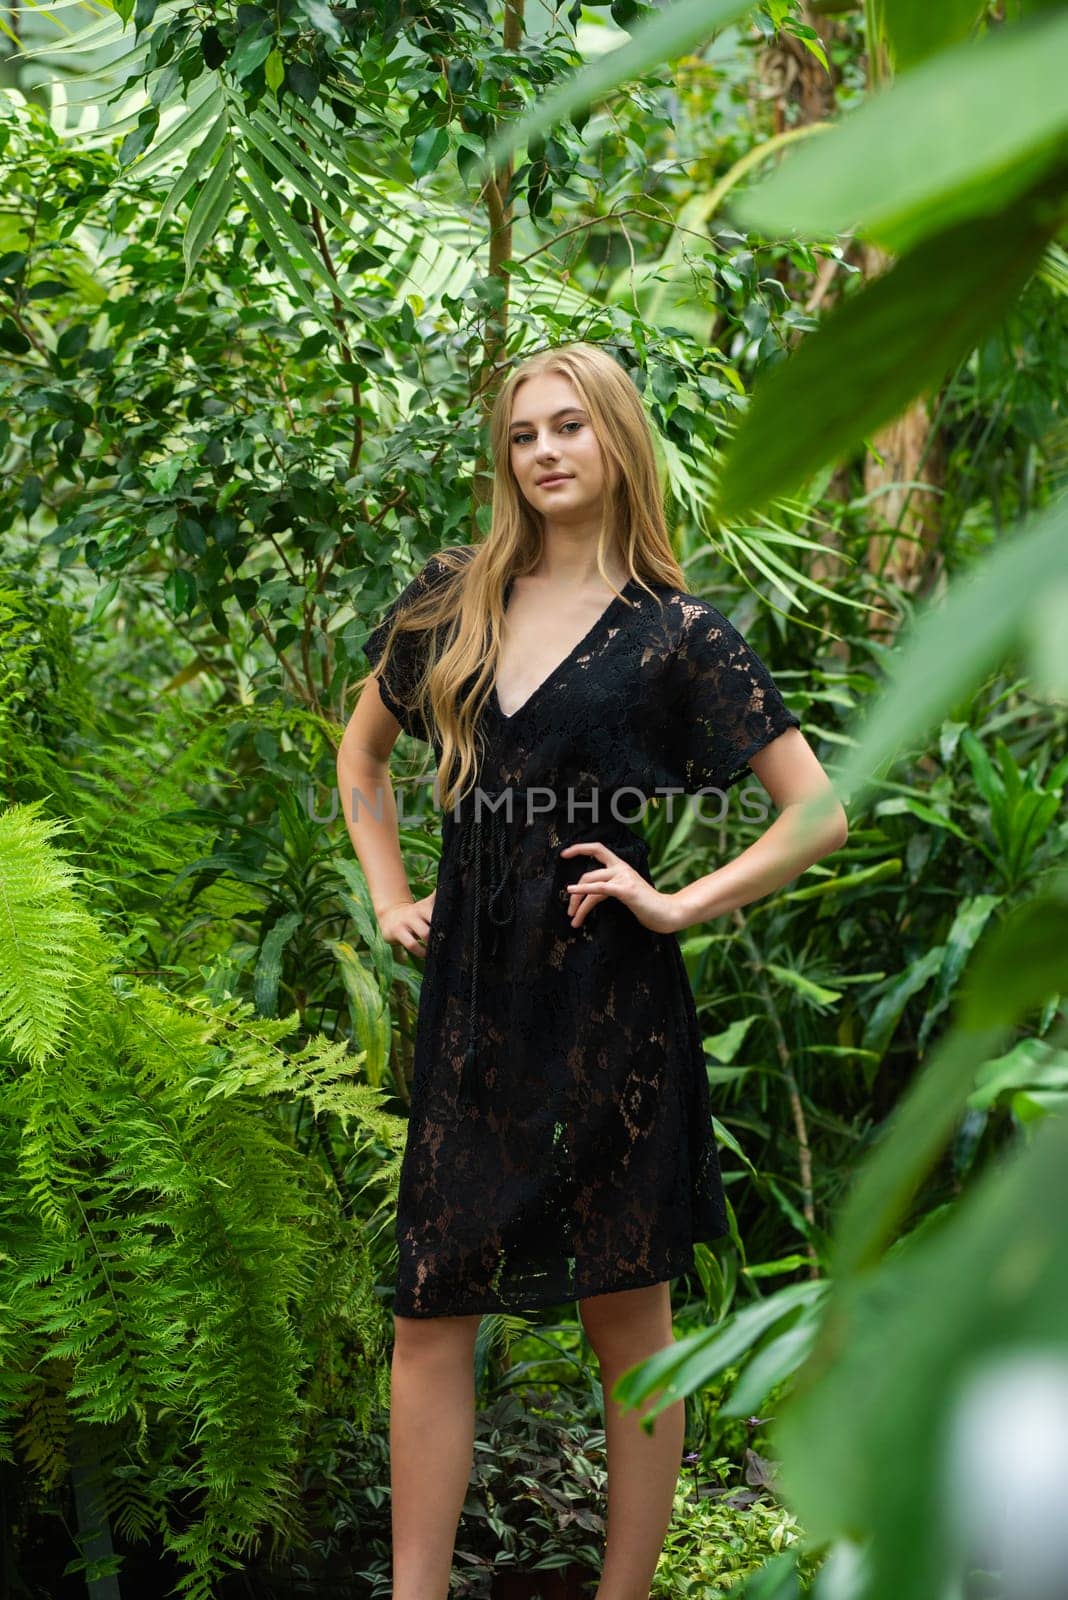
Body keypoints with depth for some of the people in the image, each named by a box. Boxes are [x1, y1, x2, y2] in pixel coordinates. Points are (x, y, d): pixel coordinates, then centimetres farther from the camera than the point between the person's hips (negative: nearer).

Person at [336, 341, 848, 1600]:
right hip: (470, 1001, 4)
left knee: (625, 1321, 6)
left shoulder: (677, 634, -3)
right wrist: (390, 897, 13)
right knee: (429, 1318, 4)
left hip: (608, 1013, -4)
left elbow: (822, 813, -4)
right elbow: (360, 754, 23)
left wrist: (680, 906, -9)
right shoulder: (452, 597, 9)